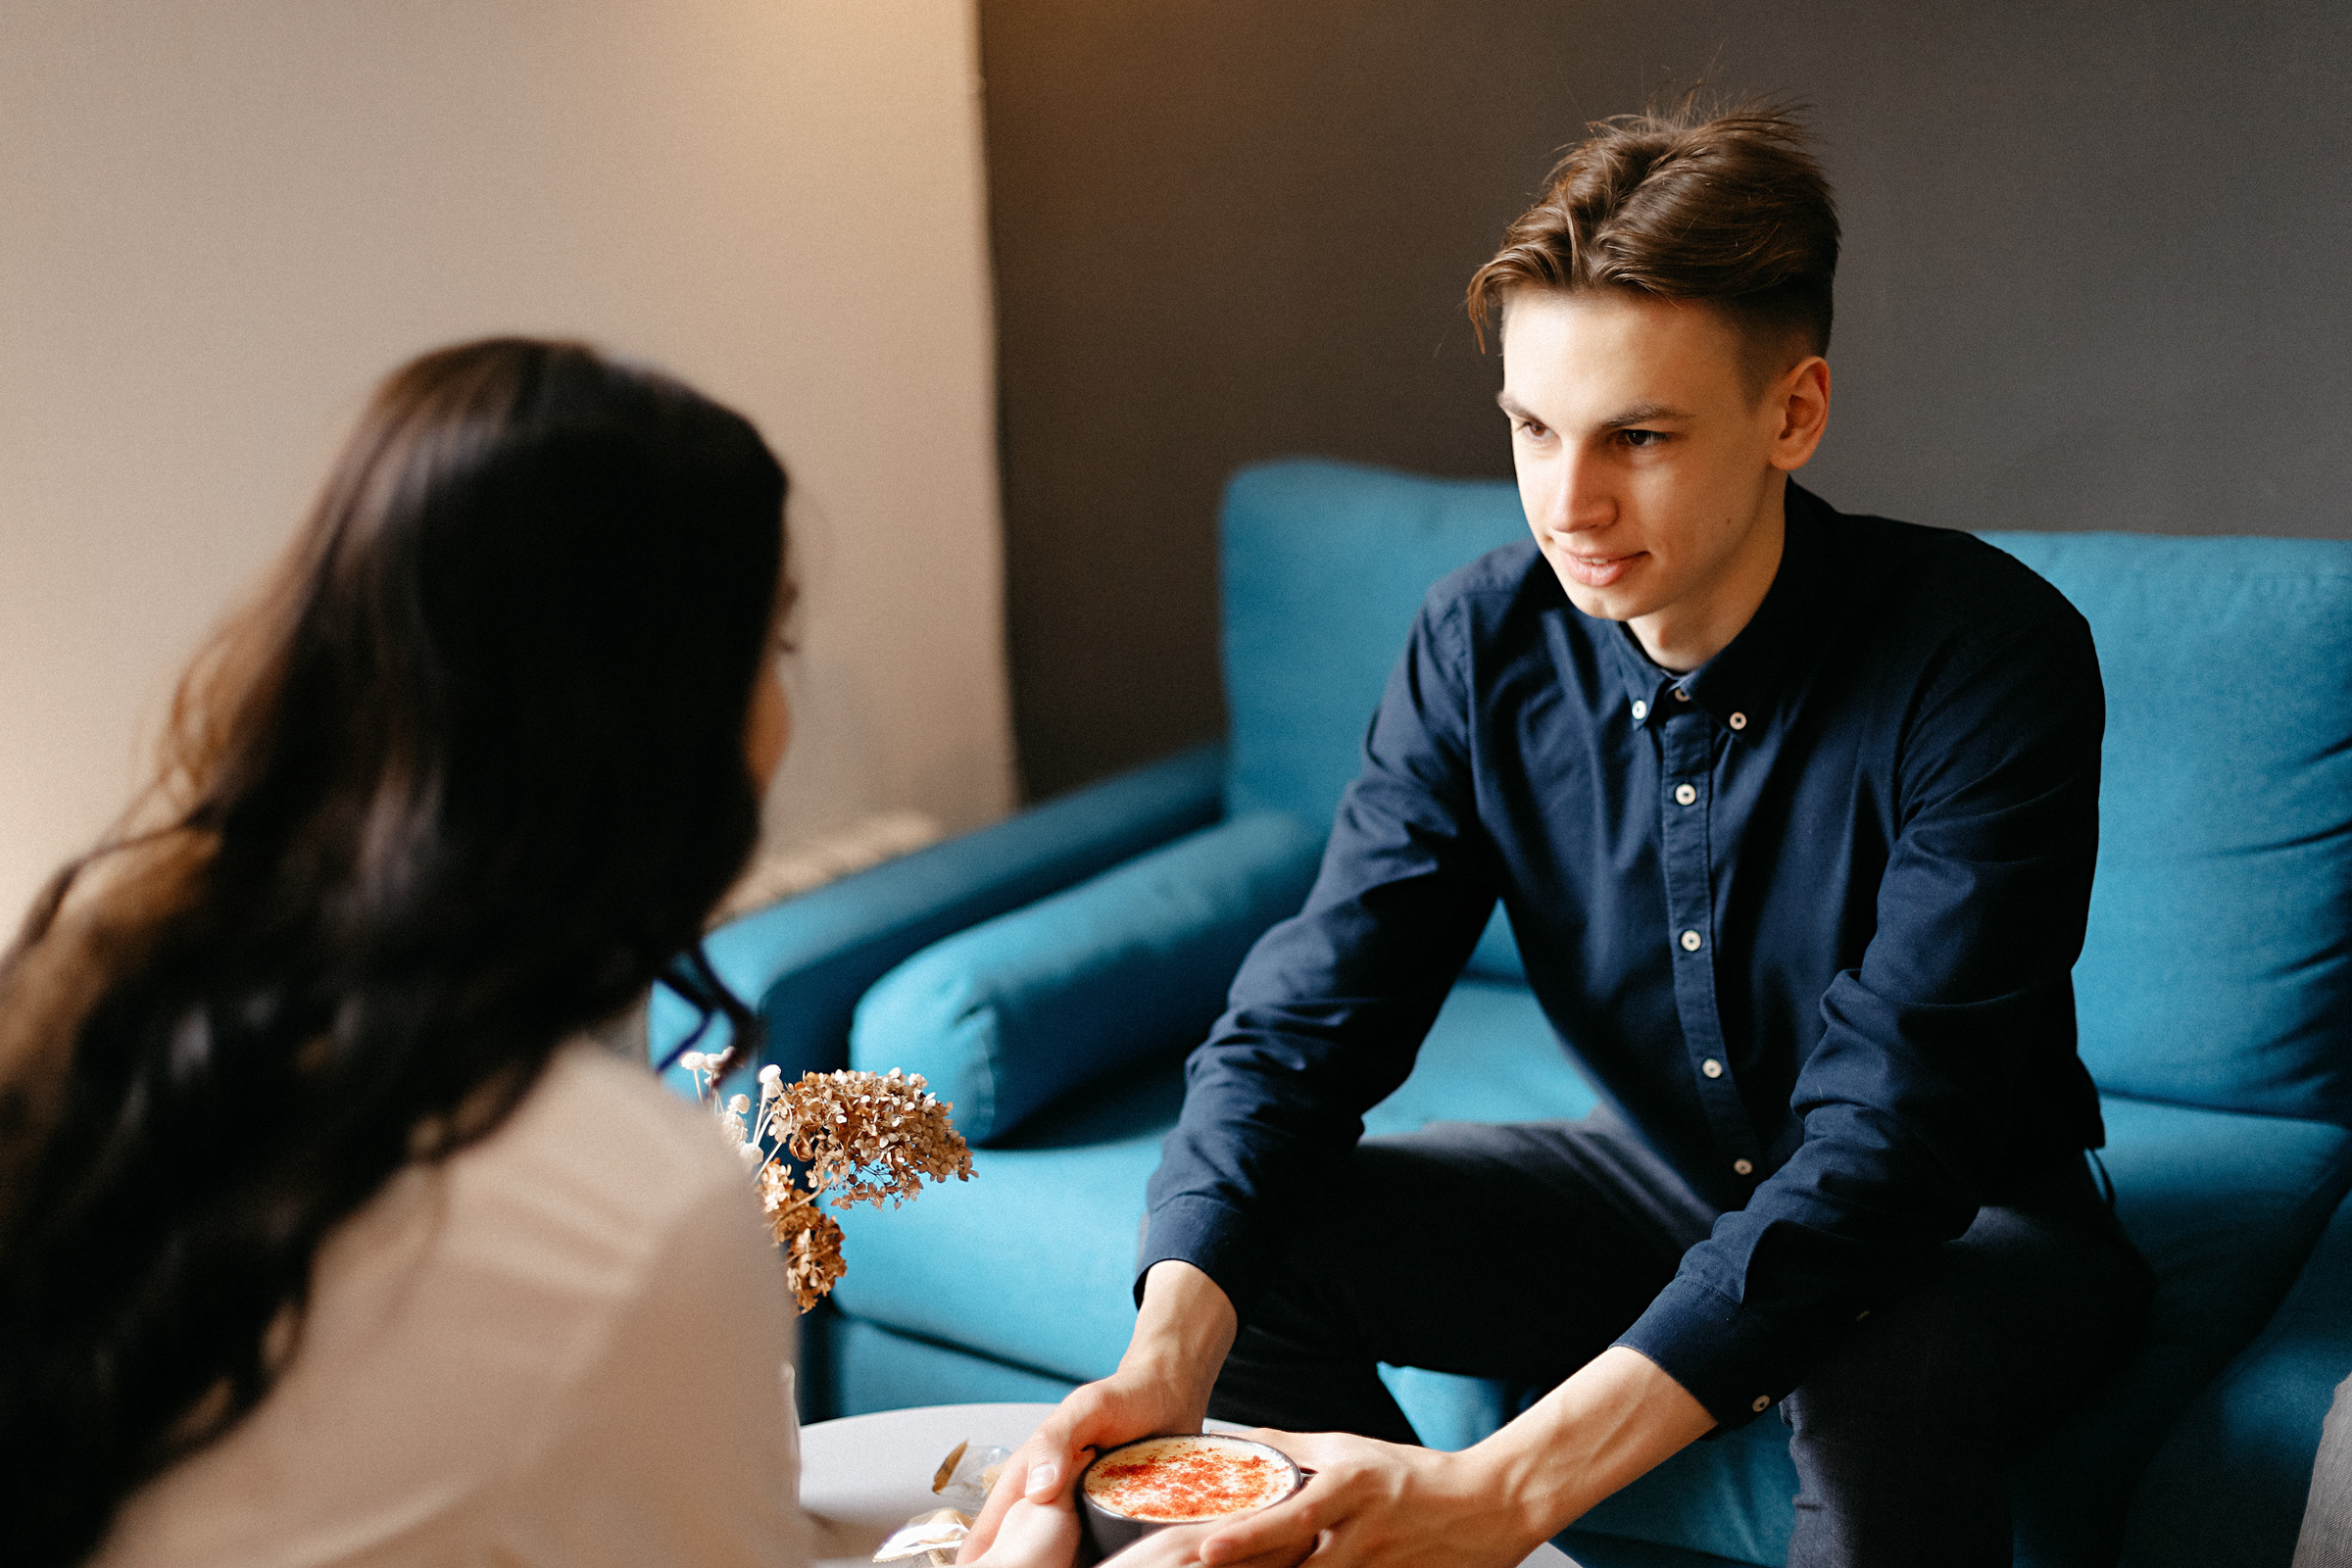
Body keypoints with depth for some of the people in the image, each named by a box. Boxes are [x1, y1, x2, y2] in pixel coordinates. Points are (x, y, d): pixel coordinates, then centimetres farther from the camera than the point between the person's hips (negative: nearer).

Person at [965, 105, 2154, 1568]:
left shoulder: (1989, 661, -28)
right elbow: (1308, 1014, -14)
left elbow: (1884, 1144, -35)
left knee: (1886, 1370, -38)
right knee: (1256, 1243, -13)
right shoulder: (1486, 642, -13)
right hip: (1663, 1180, 4)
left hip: (1964, 1227, -4)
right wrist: (1168, 1355, -34)